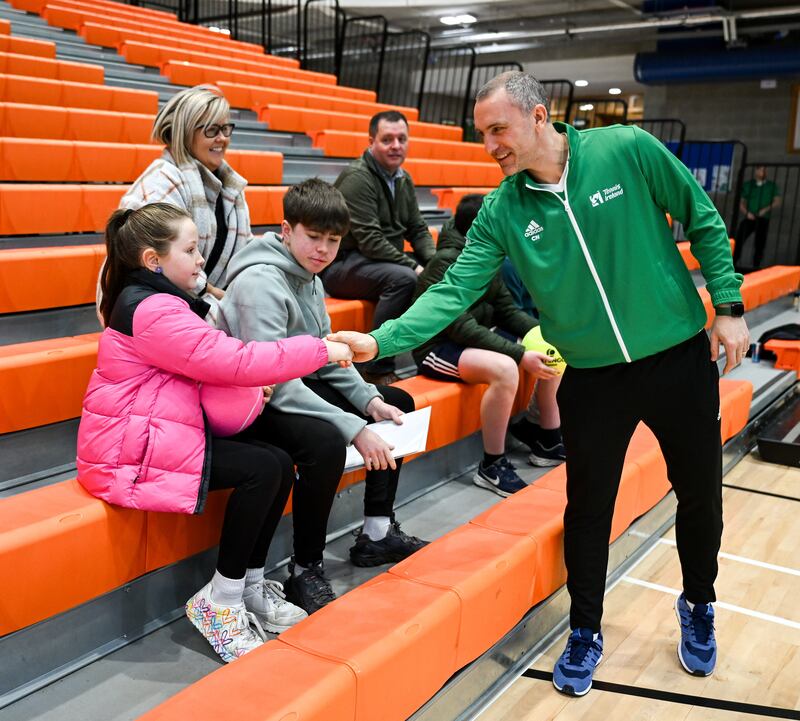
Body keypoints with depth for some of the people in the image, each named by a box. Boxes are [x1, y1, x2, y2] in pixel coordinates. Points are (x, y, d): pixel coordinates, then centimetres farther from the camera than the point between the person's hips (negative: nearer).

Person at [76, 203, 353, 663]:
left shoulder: (157, 301, 14)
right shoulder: (152, 311, -20)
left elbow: (213, 366, 9)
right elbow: (235, 360, -26)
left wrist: (250, 388, -11)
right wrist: (321, 350, -20)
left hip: (159, 435, 10)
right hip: (131, 453, -10)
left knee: (280, 464, -2)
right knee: (261, 469, -20)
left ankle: (252, 587, 9)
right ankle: (220, 605, -5)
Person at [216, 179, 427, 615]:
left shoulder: (308, 276, 6)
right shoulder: (261, 283, -23)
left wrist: (369, 399, -6)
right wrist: (354, 429, -33)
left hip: (298, 386, 10)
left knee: (397, 403, 10)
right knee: (325, 442, -37)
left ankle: (377, 534, 17)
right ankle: (305, 572, -16)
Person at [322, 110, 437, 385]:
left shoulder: (403, 180, 12)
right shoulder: (357, 177, -15)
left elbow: (417, 229, 14)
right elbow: (370, 240, -23)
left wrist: (434, 261, -6)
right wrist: (414, 266, -22)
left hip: (387, 259, 9)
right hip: (343, 264, -9)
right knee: (403, 278, -33)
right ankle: (378, 370, -24)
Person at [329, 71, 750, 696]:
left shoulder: (626, 149, -12)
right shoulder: (502, 211, -7)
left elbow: (702, 221, -2)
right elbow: (455, 291, -12)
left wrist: (728, 306, -5)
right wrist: (379, 340, -23)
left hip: (681, 356, 0)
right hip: (592, 377, 1)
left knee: (700, 495, 15)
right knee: (588, 508, 9)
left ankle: (699, 608, 43)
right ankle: (585, 634, 32)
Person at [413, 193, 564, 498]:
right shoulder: (446, 263, -20)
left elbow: (507, 309, 8)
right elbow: (461, 328, -26)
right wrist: (520, 355, -30)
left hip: (478, 337, 10)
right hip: (438, 348, -9)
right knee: (505, 369, -35)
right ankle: (491, 467, -18)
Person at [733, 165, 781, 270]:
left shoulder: (772, 186, 8)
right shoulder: (748, 185, 9)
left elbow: (777, 202, 1)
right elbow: (742, 203, 10)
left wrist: (766, 209, -15)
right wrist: (747, 213, -8)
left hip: (763, 220, 0)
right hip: (749, 218, 0)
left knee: (760, 245, 1)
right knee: (739, 240, -13)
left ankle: (756, 266, 9)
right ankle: (733, 263, -8)